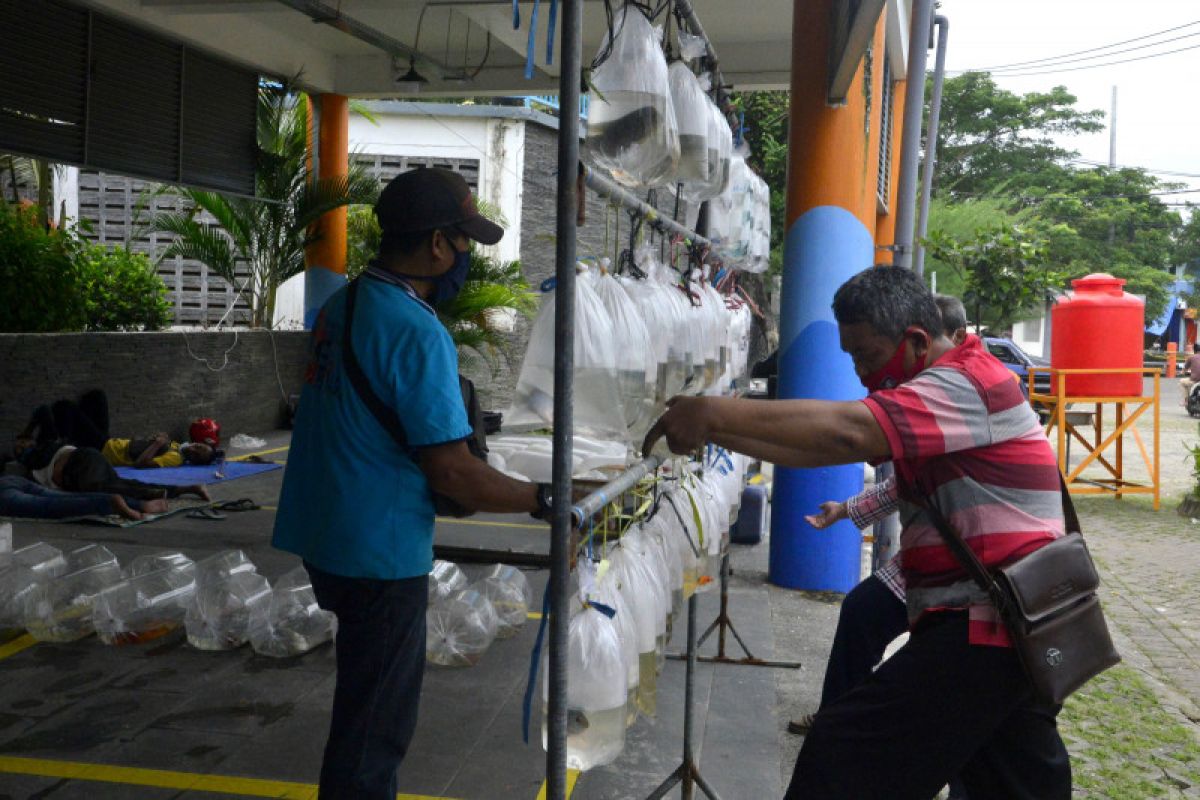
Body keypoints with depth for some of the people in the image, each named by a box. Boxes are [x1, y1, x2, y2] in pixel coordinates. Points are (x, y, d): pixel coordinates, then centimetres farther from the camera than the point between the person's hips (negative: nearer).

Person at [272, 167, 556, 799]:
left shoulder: (341, 306, 6)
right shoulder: (417, 333, -22)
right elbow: (453, 474, -22)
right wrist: (544, 500, -11)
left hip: (325, 535, 9)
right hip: (380, 554, -9)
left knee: (365, 705, 26)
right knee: (374, 728, 6)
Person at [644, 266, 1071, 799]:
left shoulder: (967, 384, -14)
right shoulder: (939, 389, 18)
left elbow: (846, 432, -30)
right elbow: (823, 451, 11)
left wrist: (716, 413, -30)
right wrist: (713, 433, 0)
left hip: (986, 629, -11)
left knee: (842, 753, -13)